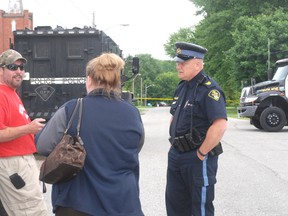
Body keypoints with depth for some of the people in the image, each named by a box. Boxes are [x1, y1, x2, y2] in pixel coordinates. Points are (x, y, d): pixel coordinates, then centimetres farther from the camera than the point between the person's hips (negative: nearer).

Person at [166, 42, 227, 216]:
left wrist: (201, 154, -21)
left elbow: (220, 126, -29)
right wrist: (173, 144, 14)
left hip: (198, 159, -8)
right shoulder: (182, 87, 10)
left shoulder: (209, 89, -18)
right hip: (176, 155, 9)